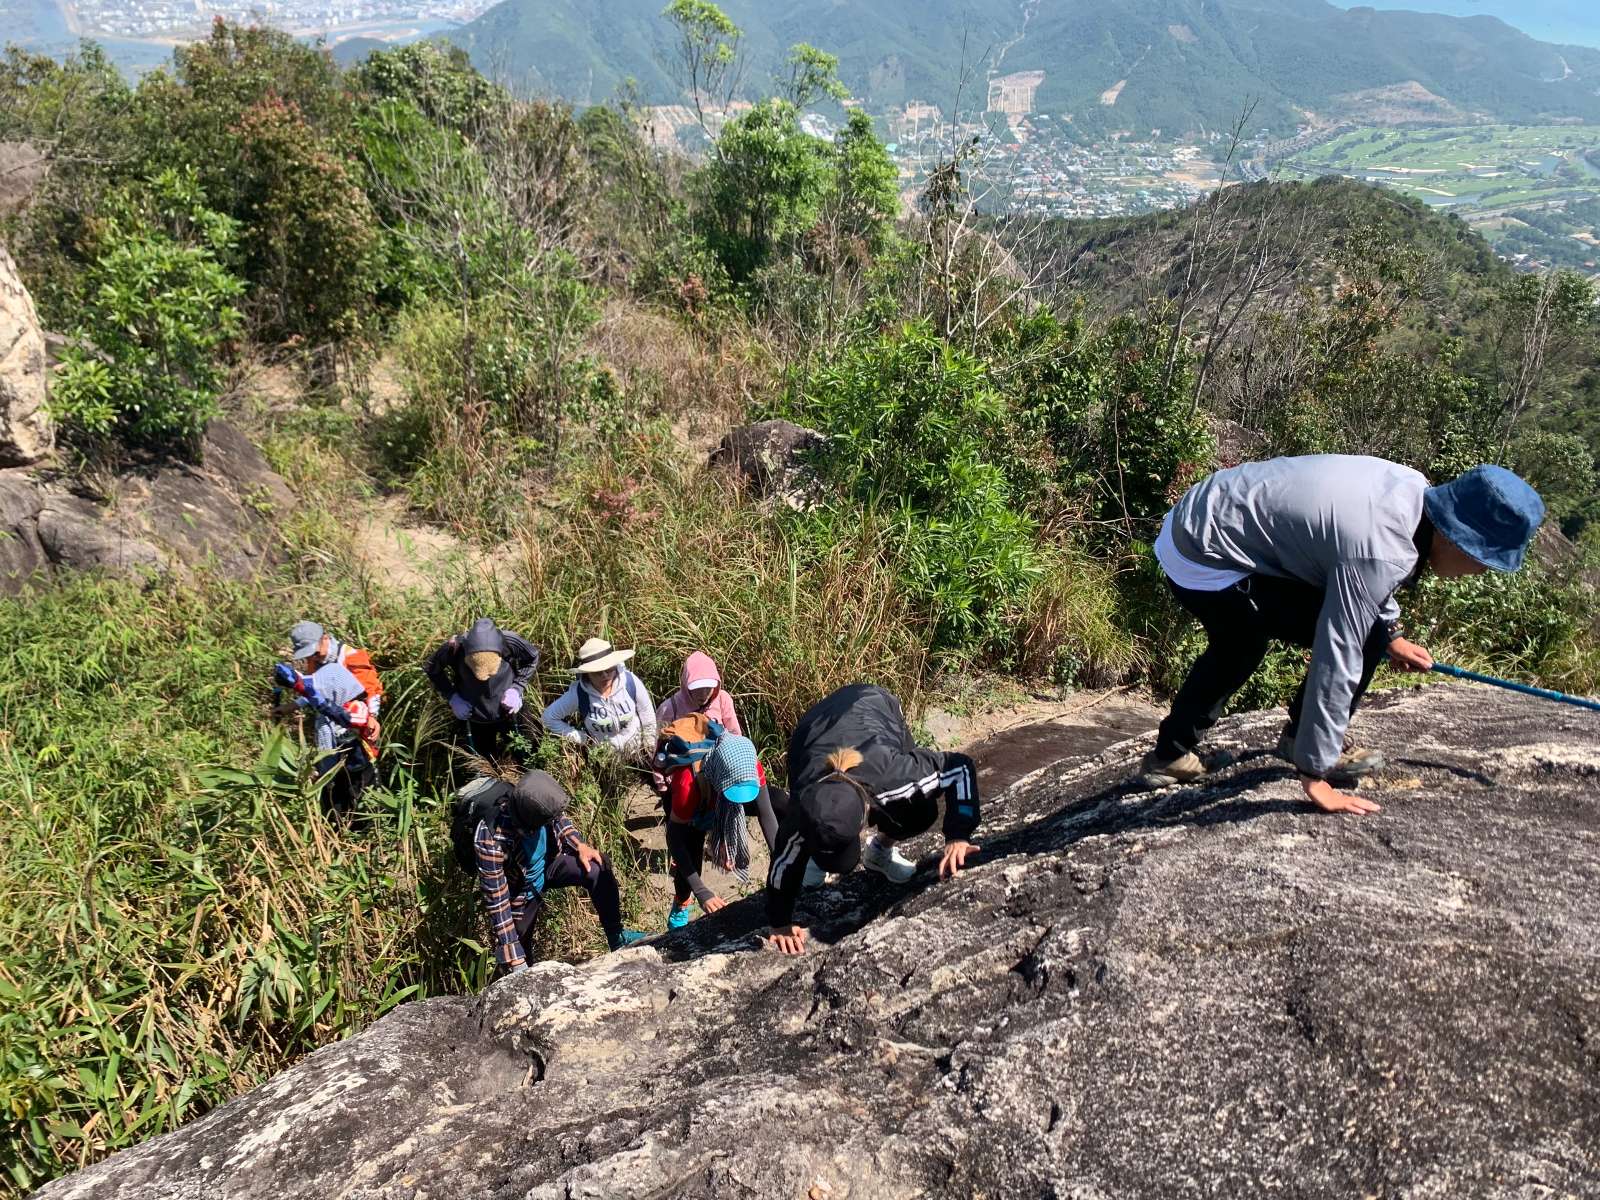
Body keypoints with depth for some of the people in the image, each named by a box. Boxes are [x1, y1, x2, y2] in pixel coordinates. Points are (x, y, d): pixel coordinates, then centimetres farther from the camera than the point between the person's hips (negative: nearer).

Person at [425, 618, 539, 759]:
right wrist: (451, 696, -18)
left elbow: (533, 658, -9)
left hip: (507, 712, 0)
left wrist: (517, 688, -18)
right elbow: (432, 668, -9)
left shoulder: (510, 642, -32)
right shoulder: (455, 647, -32)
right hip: (475, 718, 0)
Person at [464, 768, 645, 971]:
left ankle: (616, 937, -4)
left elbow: (559, 819, 0)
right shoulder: (491, 839, -40)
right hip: (520, 892, -3)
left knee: (599, 868, -19)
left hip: (548, 863, 4)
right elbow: (497, 902, -31)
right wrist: (516, 964, -28)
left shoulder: (532, 801, -27)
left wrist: (579, 845, -17)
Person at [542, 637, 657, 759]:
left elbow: (647, 714, -9)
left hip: (636, 747, 1)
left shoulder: (631, 682, -25)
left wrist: (650, 747, 0)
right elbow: (549, 717, -14)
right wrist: (582, 739, -15)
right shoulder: (577, 694, -27)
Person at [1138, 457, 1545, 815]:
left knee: (1237, 650, 30)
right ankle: (1302, 742, 13)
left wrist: (1392, 632, 28)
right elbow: (1336, 661, -24)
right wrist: (1315, 775, -17)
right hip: (1205, 561, -10)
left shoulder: (1414, 488, 2)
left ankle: (1169, 757, 40)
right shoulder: (1382, 553, -25)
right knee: (1363, 637, -7)